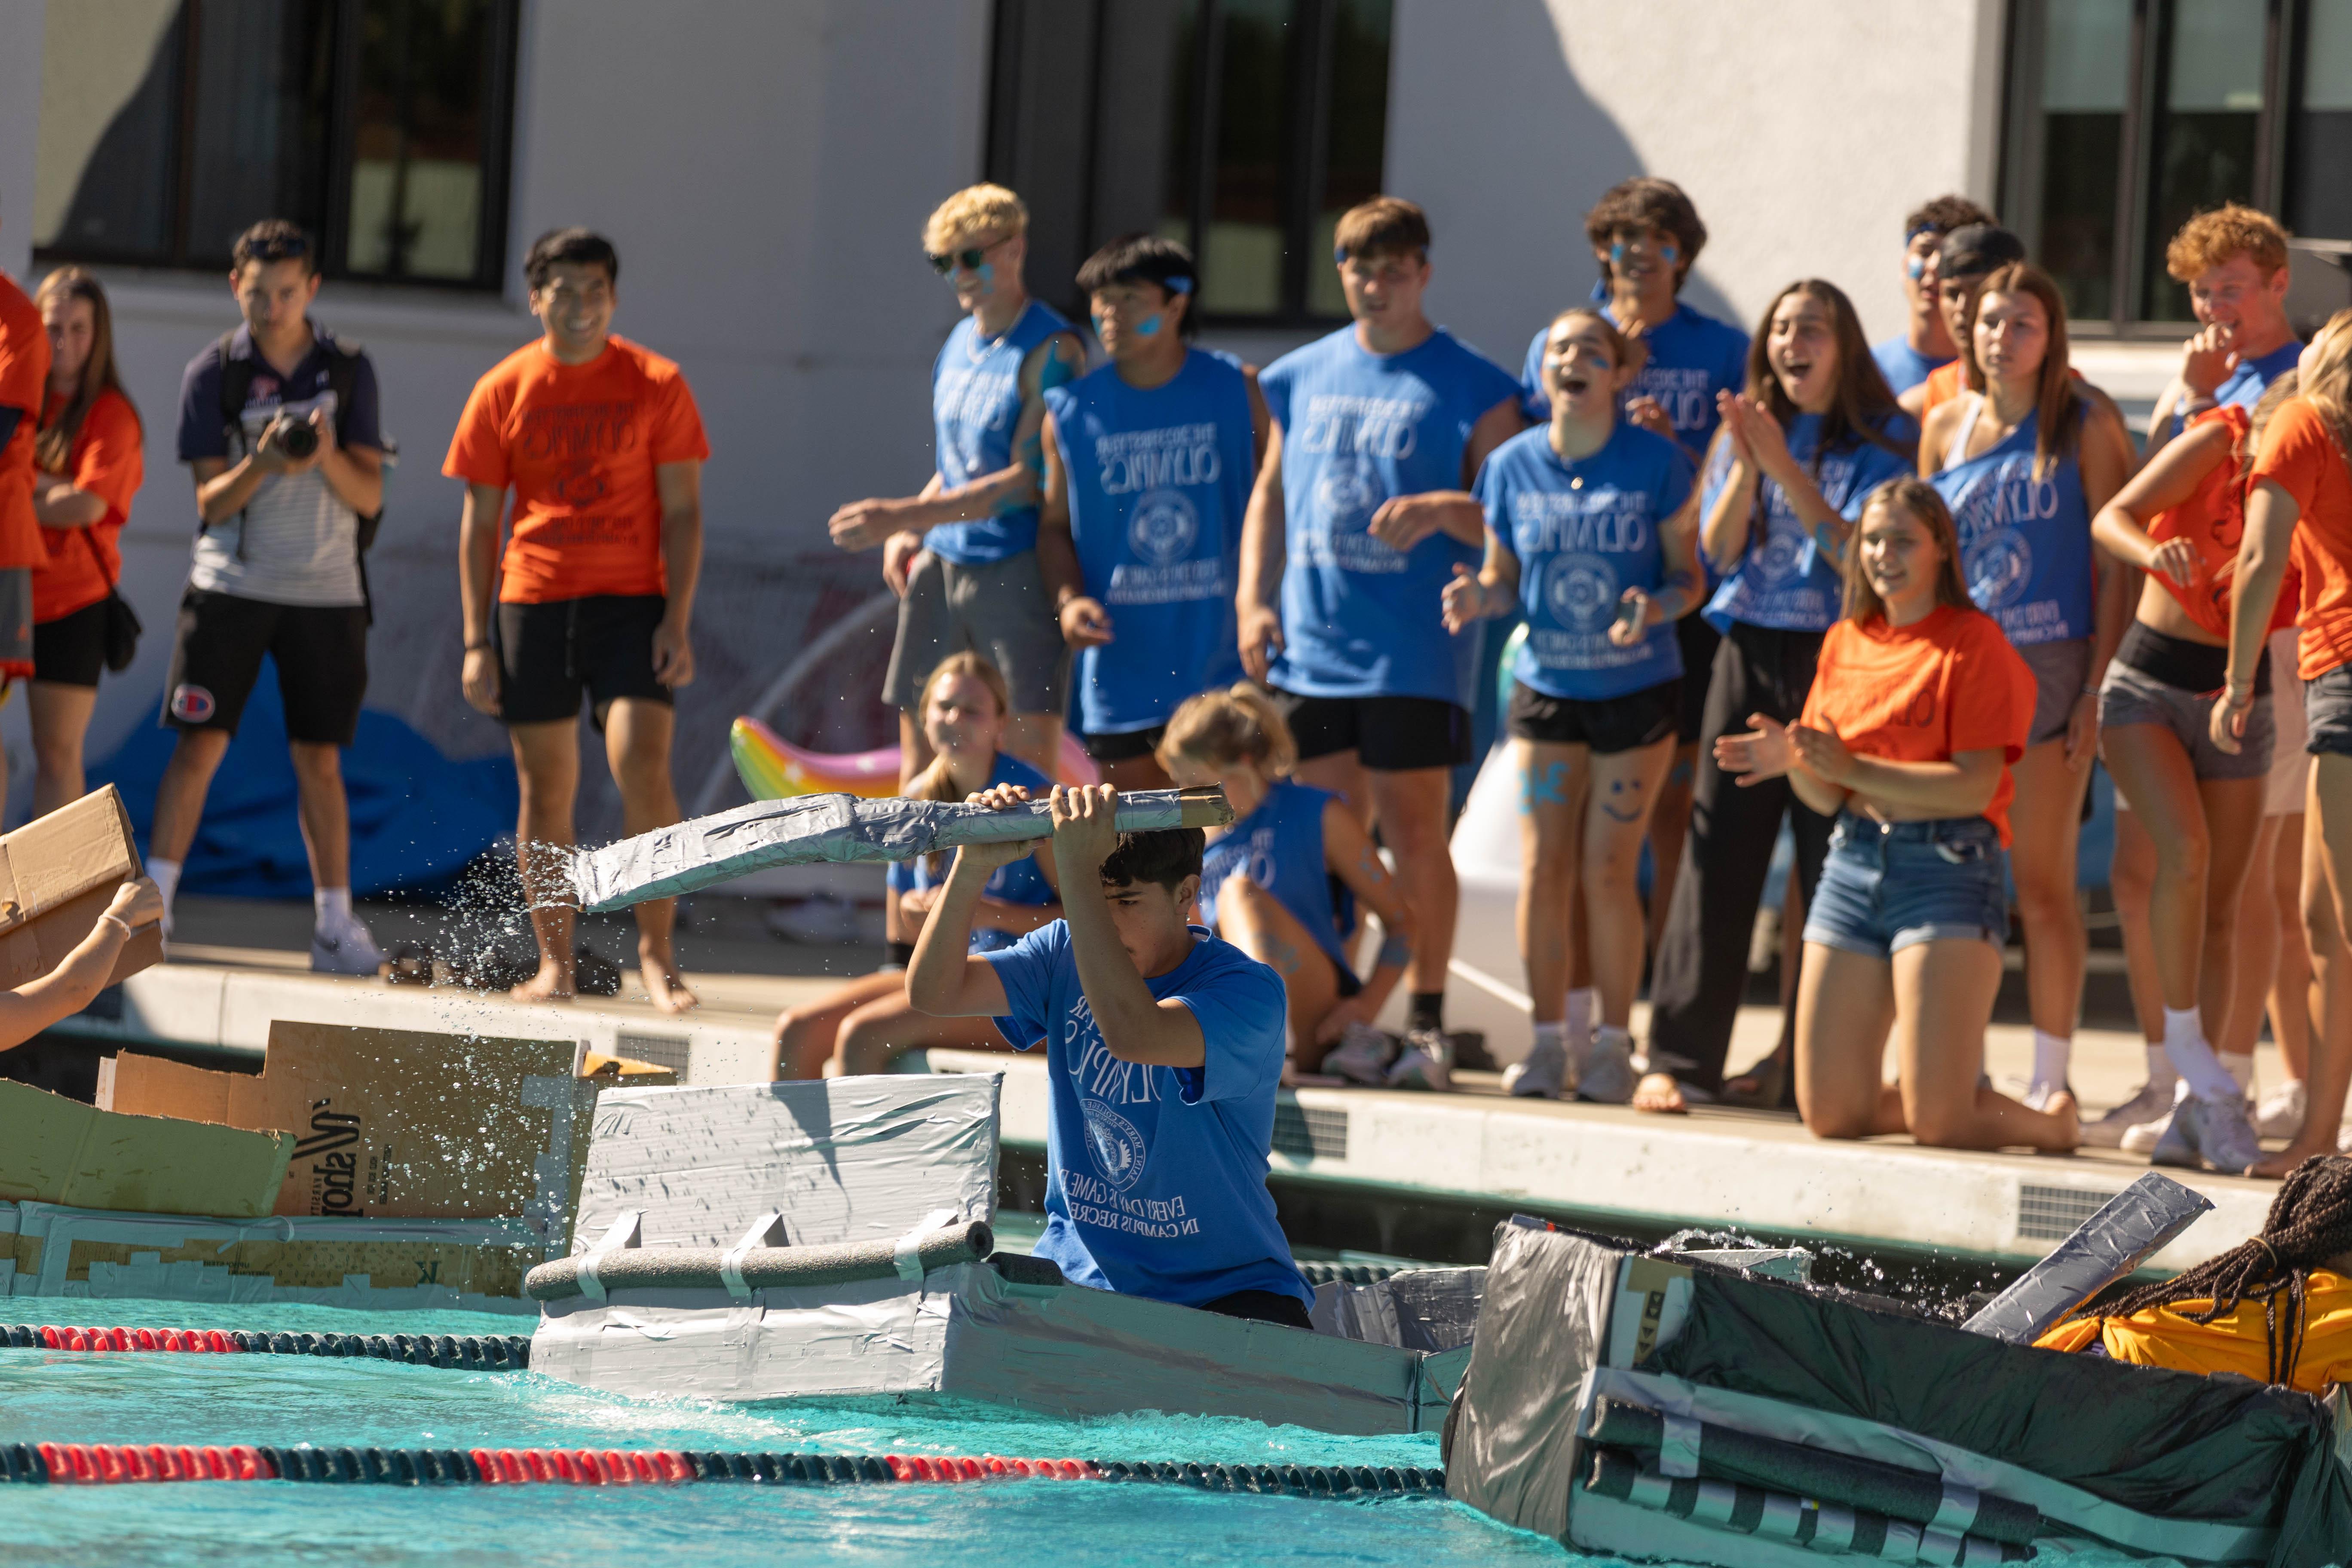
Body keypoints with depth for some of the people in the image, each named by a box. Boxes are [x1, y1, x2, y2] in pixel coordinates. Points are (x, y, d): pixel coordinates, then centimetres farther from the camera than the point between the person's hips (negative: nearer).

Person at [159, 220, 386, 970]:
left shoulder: (348, 371, 3)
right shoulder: (213, 373, 0)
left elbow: (370, 497, 0)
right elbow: (211, 502, -3)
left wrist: (328, 456, -20)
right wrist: (263, 465, -23)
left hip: (325, 591, 1)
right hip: (230, 585, -1)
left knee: (319, 759, 3)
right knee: (199, 744, -6)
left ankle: (335, 924, 9)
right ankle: (151, 906, -2)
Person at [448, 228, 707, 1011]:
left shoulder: (655, 386, 1)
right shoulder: (503, 392, 4)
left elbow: (682, 512, 1)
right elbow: (479, 523, 7)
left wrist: (678, 622, -8)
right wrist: (477, 642, 1)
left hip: (632, 602, -2)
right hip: (532, 601, 2)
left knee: (643, 765, -16)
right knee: (546, 790, 3)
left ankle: (656, 952, -7)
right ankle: (555, 962, 11)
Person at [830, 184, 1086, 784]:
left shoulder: (1050, 352, -10)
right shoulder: (960, 343, 15)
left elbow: (1027, 481, -17)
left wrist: (902, 515, -19)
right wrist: (910, 533, 10)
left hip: (1018, 570, -8)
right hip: (941, 565, 8)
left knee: (1027, 756, -12)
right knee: (919, 767, 7)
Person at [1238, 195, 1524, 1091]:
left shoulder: (1471, 388, 0)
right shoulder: (1303, 377, 13)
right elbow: (1272, 490, 20)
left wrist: (1442, 510, -21)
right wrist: (1252, 598, 9)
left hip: (1415, 654, -4)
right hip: (1309, 647, 4)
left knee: (1413, 833, -4)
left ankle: (1426, 1024, 3)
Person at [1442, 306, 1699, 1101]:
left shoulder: (1656, 463, -7)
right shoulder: (1513, 465, 0)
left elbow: (1689, 577, -2)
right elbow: (1505, 579, 6)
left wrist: (1655, 606, -24)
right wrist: (1479, 597, -17)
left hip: (1636, 687, -2)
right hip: (1546, 686, 2)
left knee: (1609, 871, -2)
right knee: (1543, 867, 0)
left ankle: (1613, 1044, 8)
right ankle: (1549, 1039, 10)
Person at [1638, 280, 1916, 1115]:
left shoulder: (1884, 440, 2)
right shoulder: (1746, 430, 12)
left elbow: (1860, 552, -10)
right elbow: (1718, 550, 5)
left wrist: (1785, 468, -16)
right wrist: (1747, 467, -11)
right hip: (1749, 657, 3)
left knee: (1832, 862, -3)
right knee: (1719, 855, -3)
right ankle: (1679, 1056, -4)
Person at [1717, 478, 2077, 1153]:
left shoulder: (1975, 644, -5)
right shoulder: (1845, 643, 14)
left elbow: (1975, 788, -14)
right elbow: (1829, 796, 15)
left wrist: (1854, 769, -20)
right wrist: (1794, 763, -8)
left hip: (1947, 868, -6)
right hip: (1854, 862, 6)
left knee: (1938, 1122, -13)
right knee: (1830, 1114, 3)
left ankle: (2050, 1121, 18)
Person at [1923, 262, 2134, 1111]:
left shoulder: (2085, 424, -2)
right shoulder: (1946, 424, 10)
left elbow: (2117, 560, -3)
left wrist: (2099, 687, -10)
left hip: (2050, 665, -4)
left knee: (2042, 883, -3)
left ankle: (2050, 1078, 2)